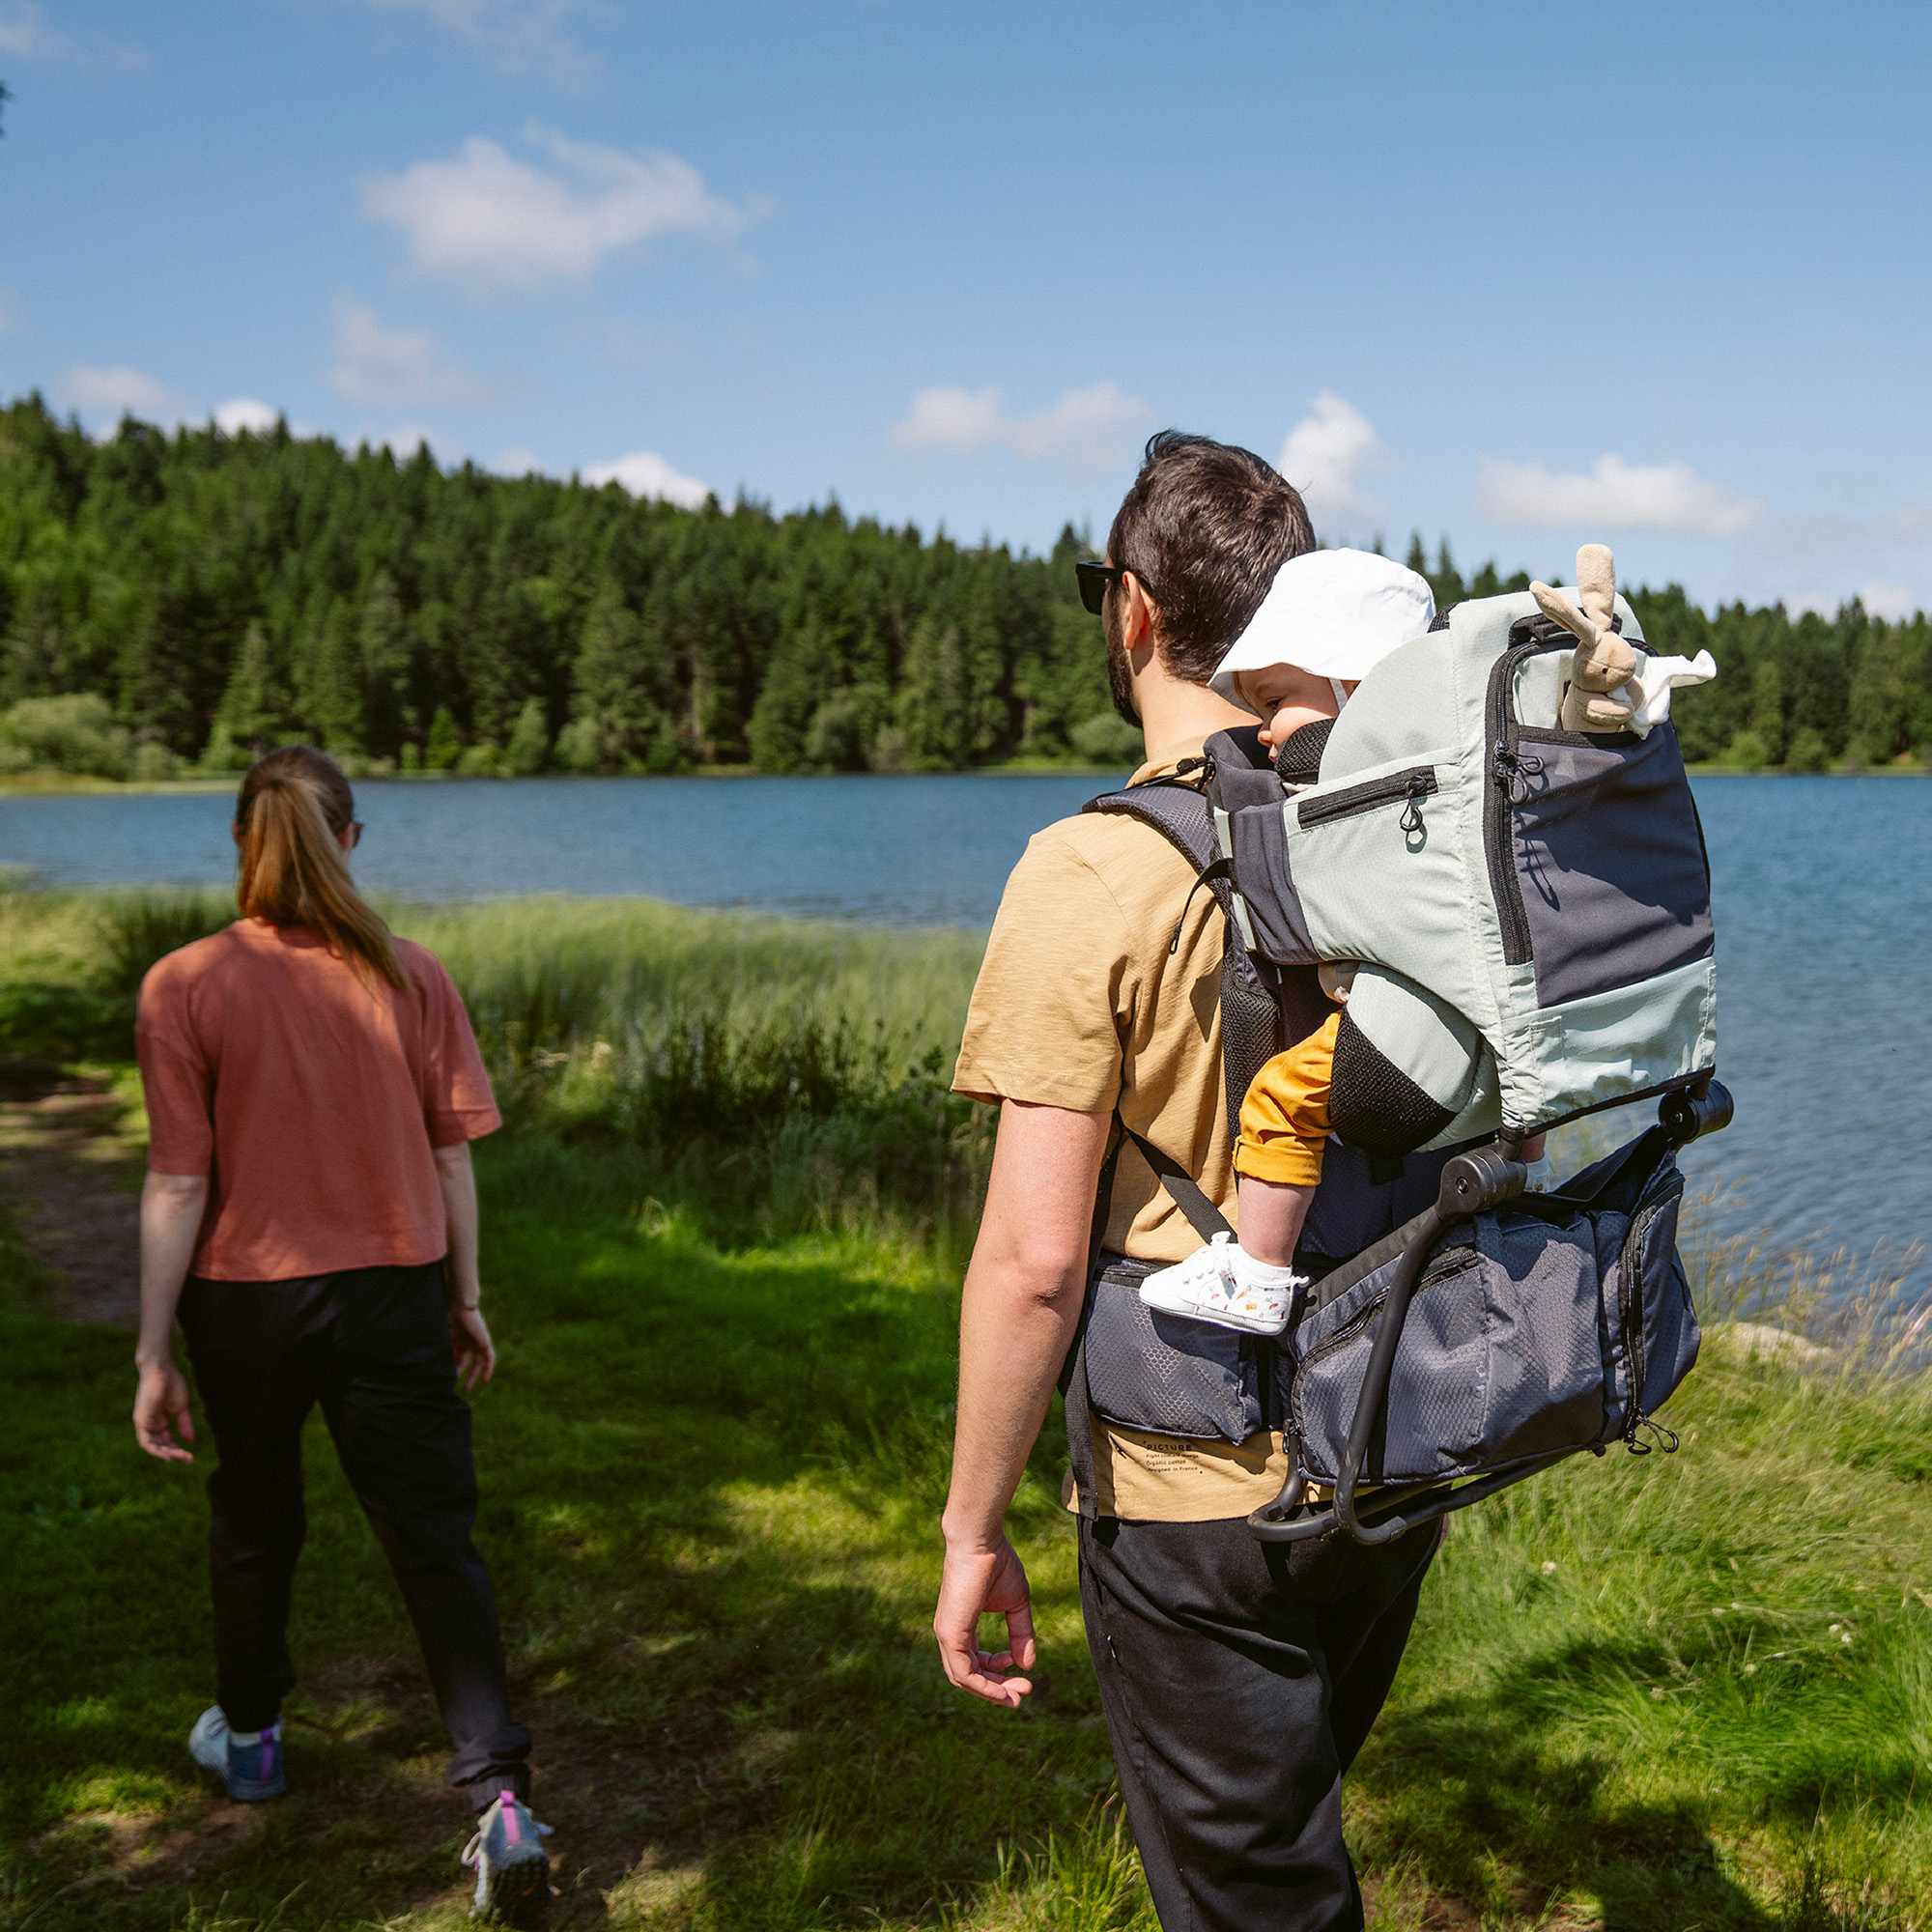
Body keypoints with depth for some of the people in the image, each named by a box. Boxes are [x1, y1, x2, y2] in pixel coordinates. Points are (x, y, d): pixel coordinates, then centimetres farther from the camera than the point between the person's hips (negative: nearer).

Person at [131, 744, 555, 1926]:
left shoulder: (185, 986, -11)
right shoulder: (413, 976, -6)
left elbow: (179, 1186, -12)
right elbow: (451, 1156, -2)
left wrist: (155, 1353, -4)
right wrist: (468, 1298, 10)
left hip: (247, 1296, 0)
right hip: (392, 1293, 0)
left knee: (254, 1520, 22)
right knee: (436, 1539, 4)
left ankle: (250, 1737, 44)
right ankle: (503, 1803, -4)